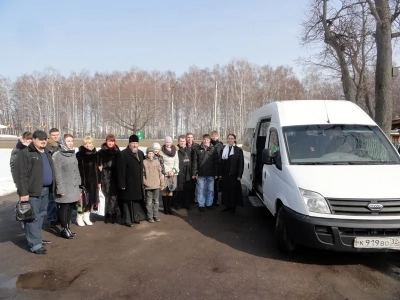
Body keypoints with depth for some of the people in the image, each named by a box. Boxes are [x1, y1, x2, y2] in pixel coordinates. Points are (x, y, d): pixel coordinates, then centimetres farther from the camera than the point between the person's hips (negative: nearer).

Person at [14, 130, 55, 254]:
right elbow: (20, 174, -15)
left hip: (45, 190, 8)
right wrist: (23, 192, -19)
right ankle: (35, 244, -1)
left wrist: (51, 188, 18)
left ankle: (36, 238, 29)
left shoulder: (46, 153, 17)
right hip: (32, 191, -8)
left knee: (40, 216, 16)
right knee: (33, 218, -4)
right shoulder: (25, 153, -9)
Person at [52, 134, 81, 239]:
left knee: (70, 208, 12)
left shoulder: (73, 154, 13)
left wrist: (79, 185, 14)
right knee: (64, 208, 1)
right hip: (64, 188, -7)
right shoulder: (58, 155, -10)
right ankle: (64, 229, 13)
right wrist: (60, 188, -17)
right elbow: (57, 173, -14)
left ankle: (67, 227, 23)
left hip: (74, 187, 7)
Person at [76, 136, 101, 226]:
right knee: (83, 199, -5)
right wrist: (79, 181, -16)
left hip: (93, 181, 5)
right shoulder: (79, 154, -7)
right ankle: (79, 217, 14)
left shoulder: (95, 154, 8)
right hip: (83, 181, -5)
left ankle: (86, 217, 24)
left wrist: (99, 181, 9)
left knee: (91, 199, 10)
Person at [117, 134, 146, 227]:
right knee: (128, 202, 3)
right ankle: (128, 220, 13)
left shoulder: (141, 153, 13)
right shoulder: (123, 154, -9)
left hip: (139, 183, 6)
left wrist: (142, 181, 12)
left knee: (138, 201, 11)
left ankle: (137, 217, 25)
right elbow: (121, 170, -13)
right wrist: (122, 184, -15)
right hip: (129, 183, -6)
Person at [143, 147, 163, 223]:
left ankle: (156, 216, 22)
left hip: (157, 185, 3)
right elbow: (142, 174, -3)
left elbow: (160, 174, 9)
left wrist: (162, 184, 8)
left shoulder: (157, 162, 6)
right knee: (149, 202, 3)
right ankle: (150, 217, 13)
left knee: (156, 202, 11)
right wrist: (144, 182, -8)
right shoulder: (144, 162, -3)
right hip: (148, 186, -3)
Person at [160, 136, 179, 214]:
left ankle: (169, 207, 9)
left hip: (173, 173, 3)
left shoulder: (175, 151, 11)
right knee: (164, 191, -5)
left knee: (171, 191, 1)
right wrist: (168, 171, -11)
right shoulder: (162, 151, -2)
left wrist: (173, 170, -6)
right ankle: (165, 208, 4)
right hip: (164, 173, -3)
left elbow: (177, 161, 7)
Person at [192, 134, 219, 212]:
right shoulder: (198, 149, 1)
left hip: (211, 174, 1)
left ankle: (209, 204, 22)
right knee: (201, 190, 5)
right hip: (201, 173, -1)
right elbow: (194, 161, 0)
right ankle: (201, 205, 16)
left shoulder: (213, 149, 1)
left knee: (210, 190, 9)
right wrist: (194, 172, -6)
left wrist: (216, 173, -3)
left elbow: (216, 162, 0)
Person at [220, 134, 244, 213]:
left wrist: (239, 175, -10)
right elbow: (221, 162, 6)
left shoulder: (238, 150, -2)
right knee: (226, 191, 7)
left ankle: (233, 207, 15)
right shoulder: (224, 149, 8)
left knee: (234, 191, 3)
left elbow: (241, 163, -5)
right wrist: (220, 173, 2)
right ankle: (227, 206, 18)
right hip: (225, 174, 3)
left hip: (234, 174, -3)